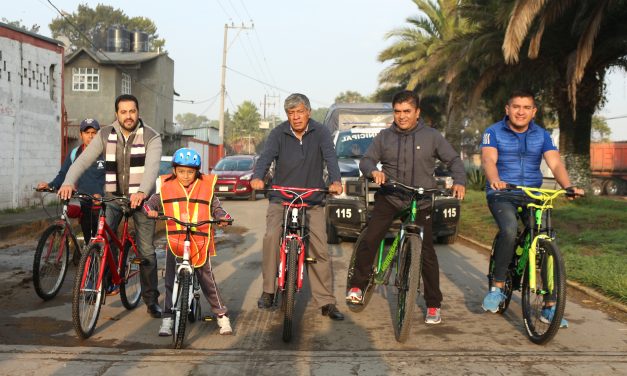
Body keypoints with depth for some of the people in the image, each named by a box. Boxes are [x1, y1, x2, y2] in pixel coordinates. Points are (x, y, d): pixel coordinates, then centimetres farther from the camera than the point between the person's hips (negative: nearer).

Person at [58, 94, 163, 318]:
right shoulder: (105, 135, -1)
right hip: (113, 196, 2)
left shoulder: (151, 137, -10)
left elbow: (152, 167, -26)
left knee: (146, 251, 0)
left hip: (140, 197, -2)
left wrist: (142, 192, -45)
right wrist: (69, 182, -30)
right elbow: (83, 160, -11)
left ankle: (151, 300, 13)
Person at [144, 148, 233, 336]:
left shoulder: (206, 186, 5)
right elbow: (152, 202, 9)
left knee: (207, 279, 3)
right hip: (174, 241, 1)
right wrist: (150, 209, -13)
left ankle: (222, 315, 14)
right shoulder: (166, 186, 6)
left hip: (200, 242, -1)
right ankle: (167, 319, 11)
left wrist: (223, 217, -10)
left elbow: (215, 207, 9)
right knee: (171, 282, 2)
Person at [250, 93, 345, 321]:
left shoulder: (320, 133, -1)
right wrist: (257, 177, -36)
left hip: (312, 201, 0)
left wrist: (335, 181, -35)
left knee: (320, 249, -5)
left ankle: (326, 303, 5)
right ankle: (268, 291, -7)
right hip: (281, 198, 0)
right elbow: (266, 156, -15)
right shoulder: (279, 133, -1)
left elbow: (330, 157, -15)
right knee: (271, 237, -22)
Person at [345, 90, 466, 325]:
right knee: (369, 240, -14)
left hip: (421, 202, -1)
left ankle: (433, 304, 9)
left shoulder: (431, 136, 2)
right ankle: (358, 285, 7)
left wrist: (459, 182, -14)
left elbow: (453, 160, 5)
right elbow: (366, 160, 4)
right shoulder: (384, 137, 6)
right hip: (389, 198, 1)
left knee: (426, 252, -4)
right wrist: (373, 171, -20)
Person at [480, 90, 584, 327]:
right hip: (502, 194, -3)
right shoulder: (494, 132, -1)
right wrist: (495, 181, -41)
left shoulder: (542, 136, 6)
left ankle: (550, 306, 4)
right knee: (509, 230, -32)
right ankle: (497, 288, -17)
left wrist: (568, 186, -27)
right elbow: (488, 159, -19)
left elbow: (555, 164, -7)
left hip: (533, 195, 3)